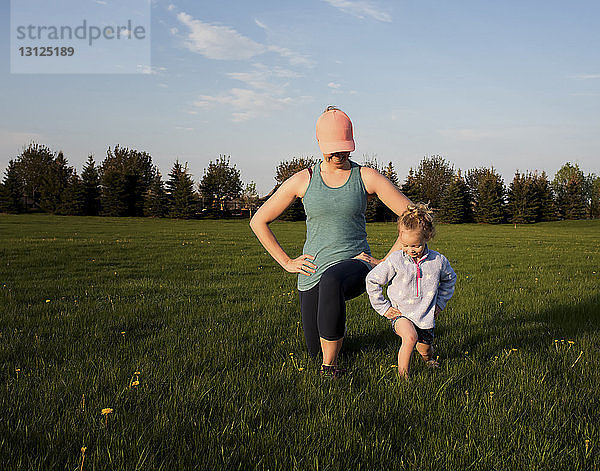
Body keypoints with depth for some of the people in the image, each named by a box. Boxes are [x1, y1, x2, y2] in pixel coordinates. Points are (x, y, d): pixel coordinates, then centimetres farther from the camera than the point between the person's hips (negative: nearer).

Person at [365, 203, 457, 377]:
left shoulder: (438, 261, -6)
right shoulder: (395, 260, -14)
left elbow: (449, 279, 17)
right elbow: (372, 280, -4)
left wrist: (440, 303, 12)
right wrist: (383, 308, -4)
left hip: (426, 315, 3)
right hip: (400, 314, -3)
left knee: (425, 349, 14)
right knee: (410, 337, -30)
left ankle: (428, 356, 52)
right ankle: (403, 374, -13)